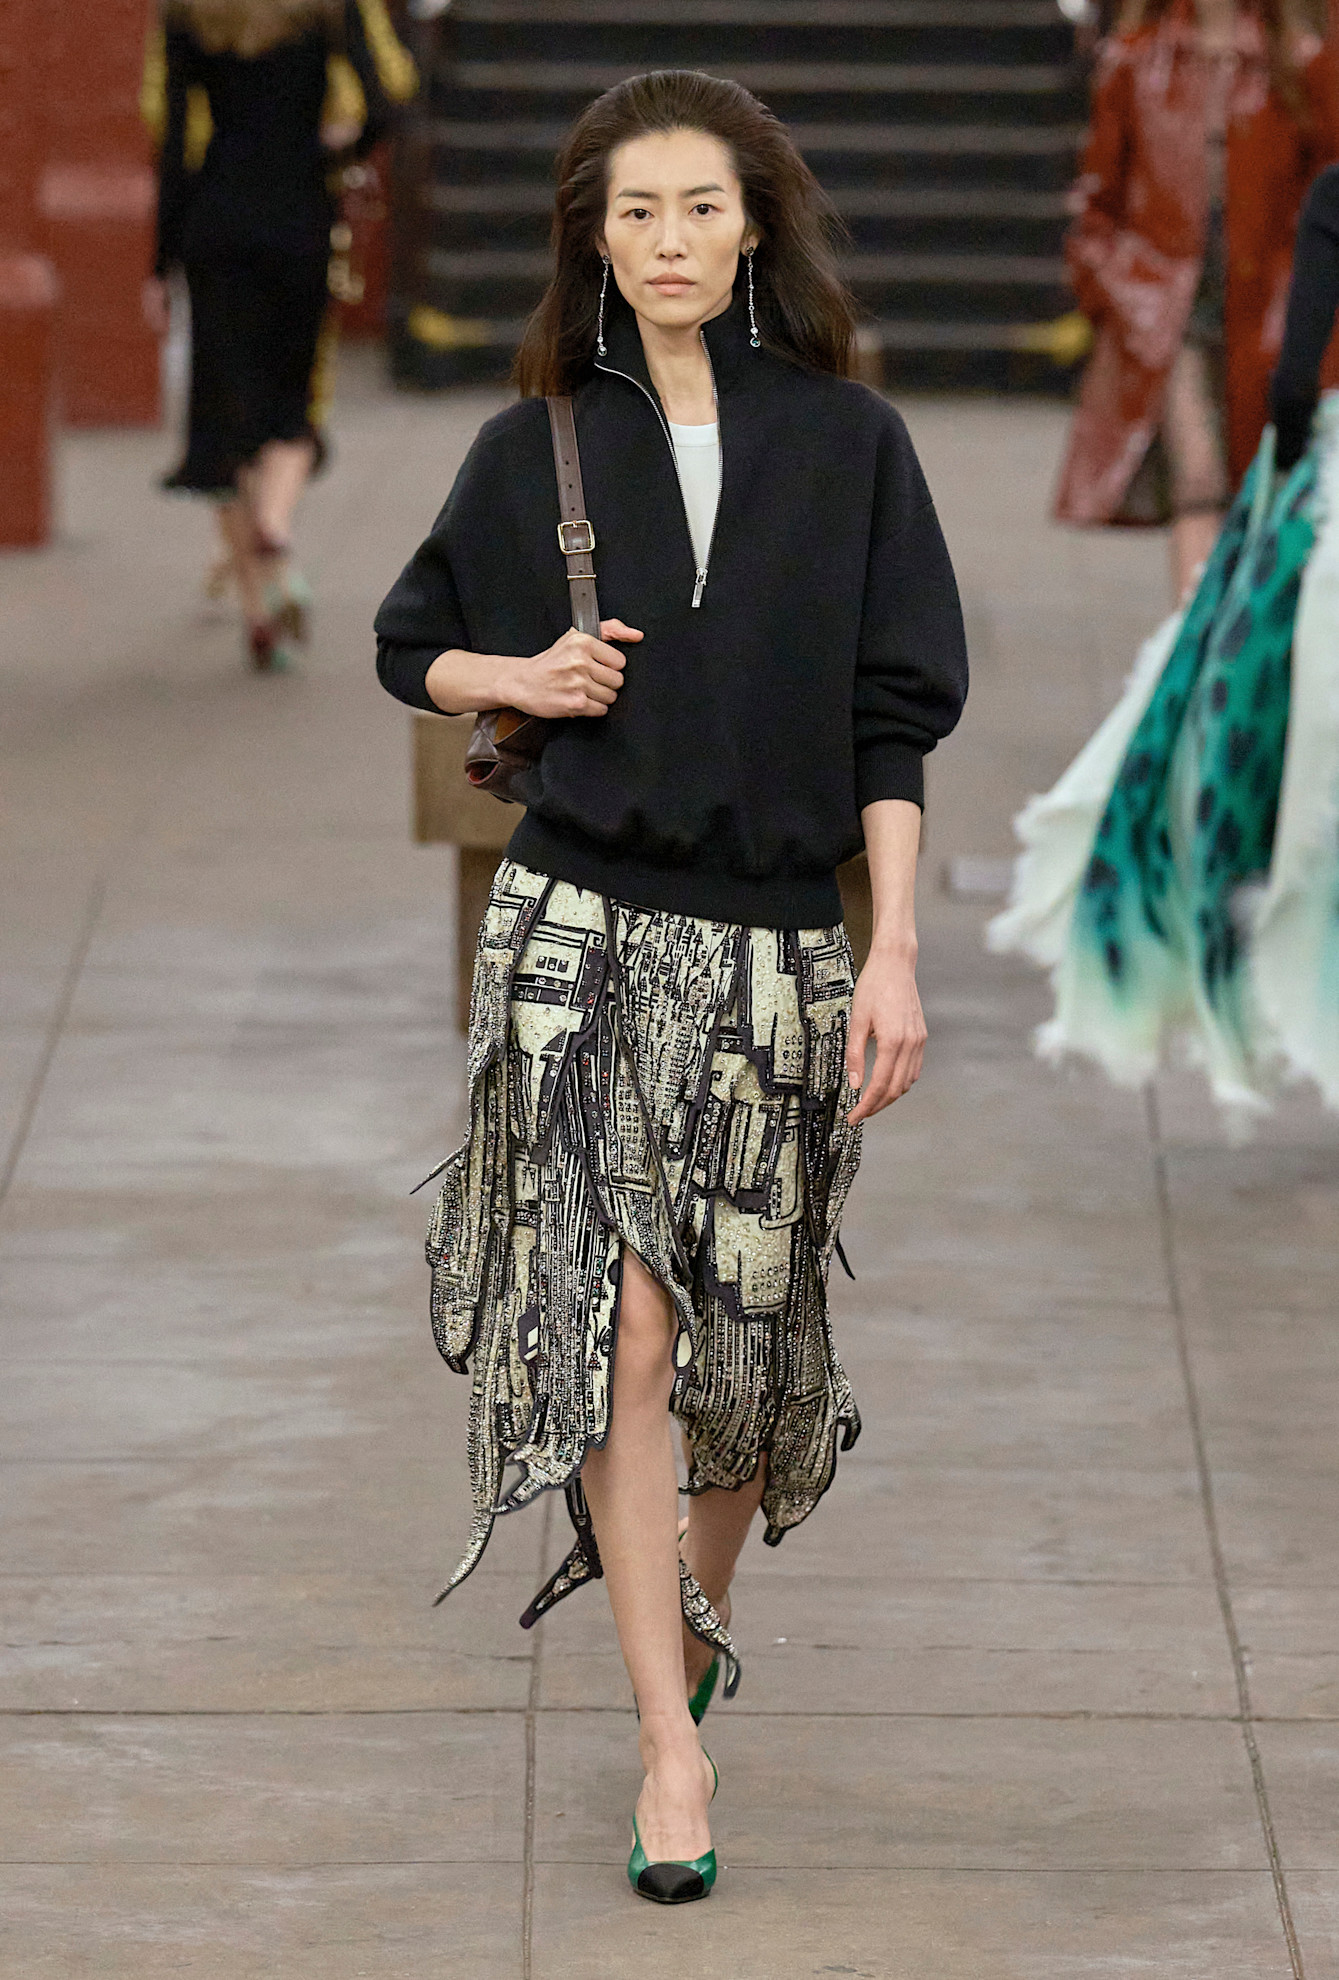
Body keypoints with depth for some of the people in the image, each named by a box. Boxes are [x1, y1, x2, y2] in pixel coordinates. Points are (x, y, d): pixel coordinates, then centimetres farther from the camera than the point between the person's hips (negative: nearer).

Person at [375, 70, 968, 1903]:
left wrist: (895, 954, -6)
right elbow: (413, 646, 17)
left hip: (776, 943, 1)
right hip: (585, 929, -1)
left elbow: (895, 716, 0)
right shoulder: (538, 449, 4)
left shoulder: (847, 443, 1)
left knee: (754, 1331, 10)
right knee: (622, 1325, -11)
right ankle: (672, 1745, -9)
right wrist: (523, 676, -5)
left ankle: (700, 1609, 40)